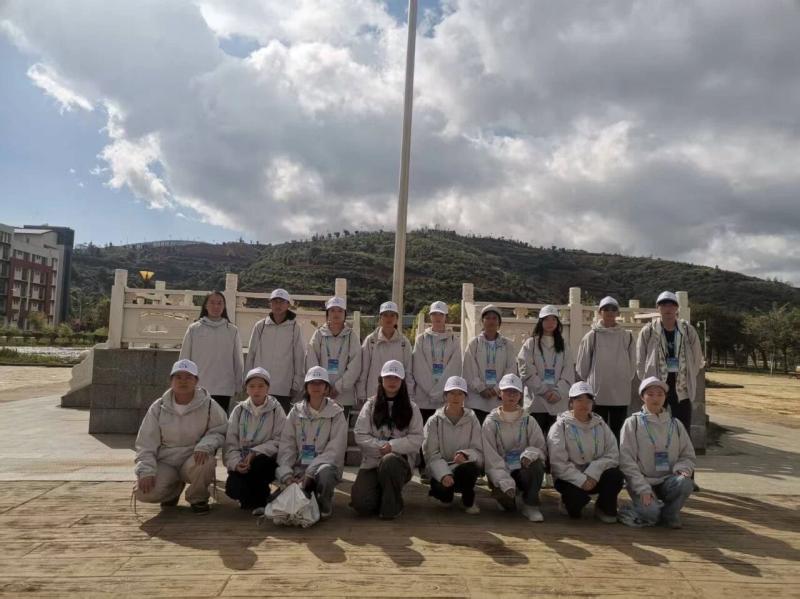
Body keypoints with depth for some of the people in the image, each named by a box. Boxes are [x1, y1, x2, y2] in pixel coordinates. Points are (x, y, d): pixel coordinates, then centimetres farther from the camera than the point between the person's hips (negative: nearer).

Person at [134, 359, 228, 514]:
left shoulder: (208, 405, -4)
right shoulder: (158, 407, 1)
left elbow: (221, 431, -1)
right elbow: (145, 444, 2)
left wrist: (205, 445, -22)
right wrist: (146, 471, -12)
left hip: (194, 462, -2)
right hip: (165, 464, 2)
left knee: (206, 461, -36)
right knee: (143, 492, -24)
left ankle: (197, 498, -2)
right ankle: (174, 489, 13)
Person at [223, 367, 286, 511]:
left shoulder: (276, 410, -1)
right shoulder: (239, 410, 6)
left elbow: (279, 441, -9)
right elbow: (230, 442, 1)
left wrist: (255, 452, -20)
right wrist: (236, 462, -16)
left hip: (266, 461, -1)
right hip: (242, 462, 2)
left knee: (259, 462, -36)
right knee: (232, 488, -26)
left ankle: (259, 501, -7)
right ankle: (251, 498, 11)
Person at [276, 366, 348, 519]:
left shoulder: (336, 413, -2)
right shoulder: (296, 411, 8)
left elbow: (335, 449, -11)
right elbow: (286, 445, 1)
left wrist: (310, 473, -22)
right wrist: (287, 474, -14)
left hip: (326, 465, -2)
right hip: (300, 466, 2)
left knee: (325, 472, -37)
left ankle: (324, 506, -6)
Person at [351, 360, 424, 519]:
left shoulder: (411, 408, 8)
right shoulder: (370, 405, 10)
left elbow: (416, 439, -2)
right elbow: (360, 435, 1)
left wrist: (392, 446, -14)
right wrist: (381, 446, -12)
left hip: (400, 459, -1)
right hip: (372, 460, 1)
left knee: (389, 461, -39)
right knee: (362, 504, -21)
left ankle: (392, 506, -13)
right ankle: (382, 496, 16)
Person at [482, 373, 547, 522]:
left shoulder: (528, 420, 7)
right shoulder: (491, 422, -1)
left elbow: (541, 448, 2)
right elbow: (491, 457, -8)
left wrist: (530, 453, -23)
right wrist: (505, 481, -22)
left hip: (523, 470, 2)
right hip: (500, 472, -2)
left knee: (537, 465, -31)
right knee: (502, 494, -33)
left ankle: (530, 504, -8)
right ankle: (514, 499, 5)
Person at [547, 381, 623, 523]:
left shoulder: (600, 425, 6)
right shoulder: (560, 426, -7)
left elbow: (613, 454, -4)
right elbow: (558, 463, -13)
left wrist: (593, 473, -19)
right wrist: (581, 479, -23)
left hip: (594, 476, 4)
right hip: (570, 478, -3)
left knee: (615, 475, -26)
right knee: (577, 495, -34)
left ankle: (605, 509, 2)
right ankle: (570, 503, 5)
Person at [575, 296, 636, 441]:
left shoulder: (627, 336, 2)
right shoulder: (591, 336, -3)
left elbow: (632, 364, 9)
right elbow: (582, 366, 2)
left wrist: (626, 380, 9)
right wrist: (589, 383, 7)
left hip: (621, 394, 2)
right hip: (597, 394, -2)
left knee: (617, 432, 10)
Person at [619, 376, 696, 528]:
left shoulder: (675, 424, 9)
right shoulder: (633, 423, -3)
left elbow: (688, 456, 13)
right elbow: (626, 460, -8)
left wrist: (682, 469, -11)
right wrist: (643, 488, -16)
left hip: (667, 480, 4)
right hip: (641, 481, -4)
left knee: (685, 483, -28)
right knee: (650, 513, -29)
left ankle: (669, 513, 0)